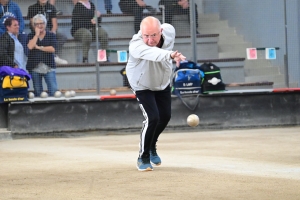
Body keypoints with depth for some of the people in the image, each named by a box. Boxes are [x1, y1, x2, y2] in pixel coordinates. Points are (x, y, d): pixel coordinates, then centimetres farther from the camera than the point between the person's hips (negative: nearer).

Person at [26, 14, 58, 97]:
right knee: (38, 93, 6)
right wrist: (37, 34, -7)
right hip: (35, 68, 1)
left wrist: (39, 47, -7)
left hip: (48, 67, -1)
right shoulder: (31, 36, 8)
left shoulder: (51, 35, 5)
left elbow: (52, 49, -8)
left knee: (53, 91, -10)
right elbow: (30, 46, -12)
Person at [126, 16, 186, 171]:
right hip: (142, 85, -6)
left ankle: (151, 147, 41)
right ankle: (143, 158, 0)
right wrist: (170, 55, -83)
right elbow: (152, 53, -64)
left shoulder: (169, 31, -25)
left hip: (162, 83, 6)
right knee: (152, 118, -18)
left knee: (165, 117, 13)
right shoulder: (136, 46, -42)